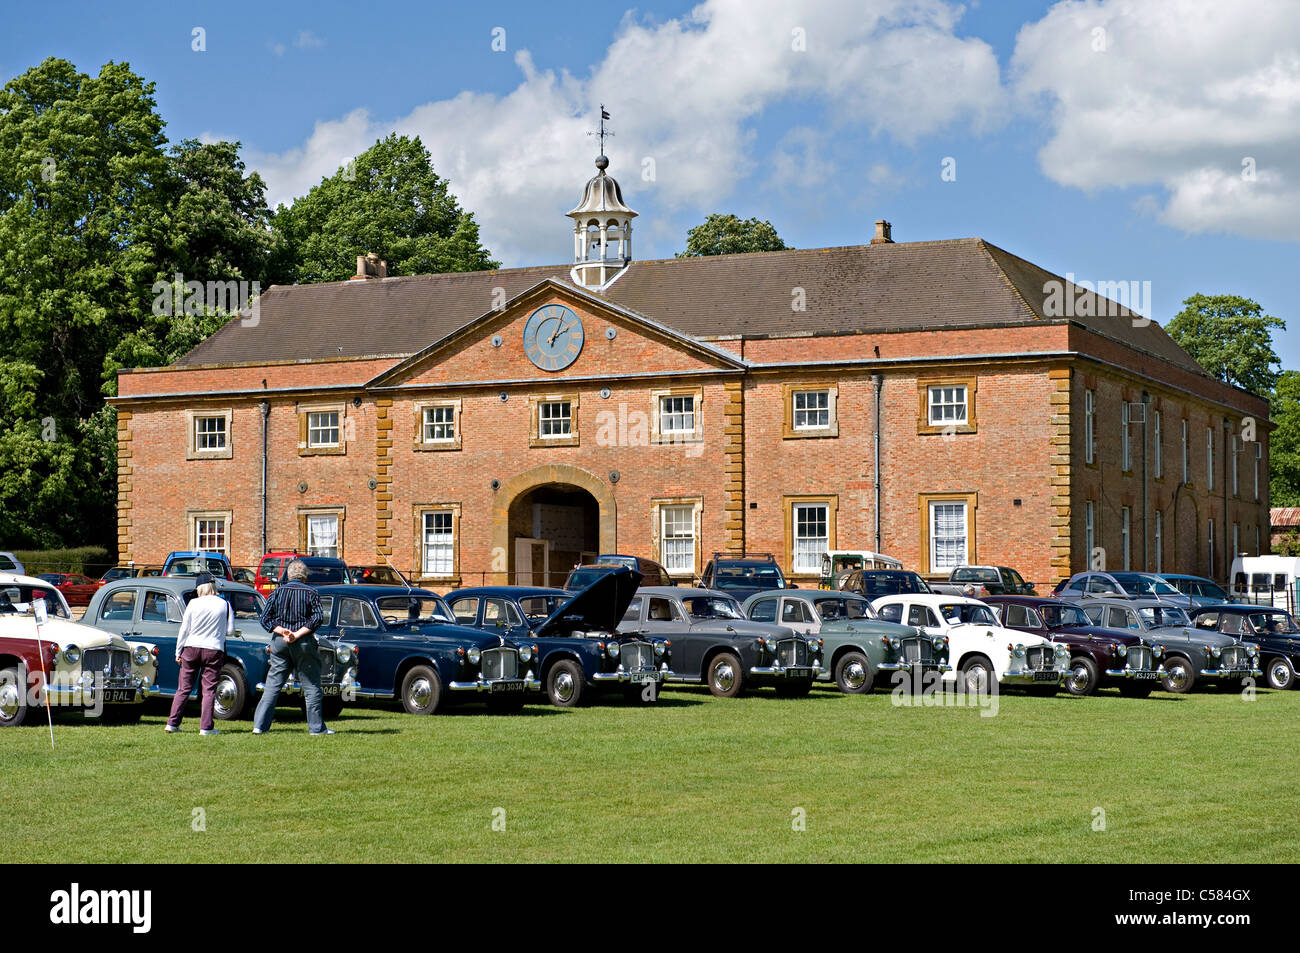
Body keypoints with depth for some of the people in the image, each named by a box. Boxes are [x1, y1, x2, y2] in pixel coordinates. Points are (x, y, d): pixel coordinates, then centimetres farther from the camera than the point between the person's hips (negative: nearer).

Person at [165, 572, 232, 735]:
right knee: (208, 689, 4)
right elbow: (230, 630, 0)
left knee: (184, 689, 9)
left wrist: (178, 651, 7)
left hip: (191, 648, 1)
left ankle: (172, 723, 10)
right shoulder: (225, 605, -2)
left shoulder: (193, 603, -3)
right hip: (214, 649, -1)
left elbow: (184, 629, -1)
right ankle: (206, 727, -1)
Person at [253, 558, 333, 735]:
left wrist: (282, 631, -9)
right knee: (312, 687, 5)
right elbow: (317, 619, -12)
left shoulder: (277, 592, 7)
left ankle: (260, 725, 2)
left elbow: (265, 619, 0)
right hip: (304, 642, -2)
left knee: (272, 685, 6)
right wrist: (297, 634, -14)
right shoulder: (311, 593, 0)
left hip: (279, 642, 2)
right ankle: (317, 727, 7)